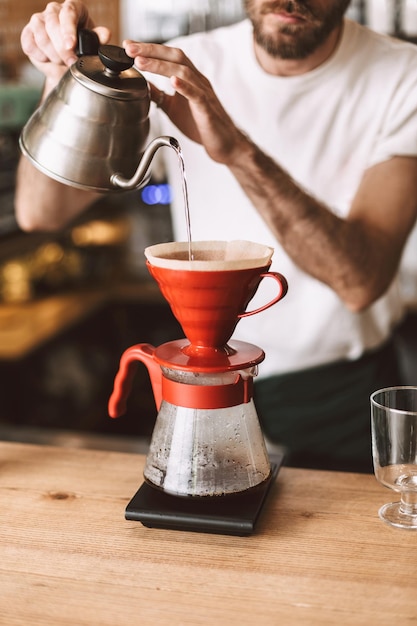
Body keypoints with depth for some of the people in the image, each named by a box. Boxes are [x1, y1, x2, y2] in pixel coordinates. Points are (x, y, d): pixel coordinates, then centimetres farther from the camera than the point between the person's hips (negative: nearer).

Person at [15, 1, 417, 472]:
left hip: (344, 392, -1)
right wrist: (63, 80, -29)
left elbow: (361, 279, -31)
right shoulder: (183, 67, -11)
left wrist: (237, 149, -40)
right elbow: (41, 213, -13)